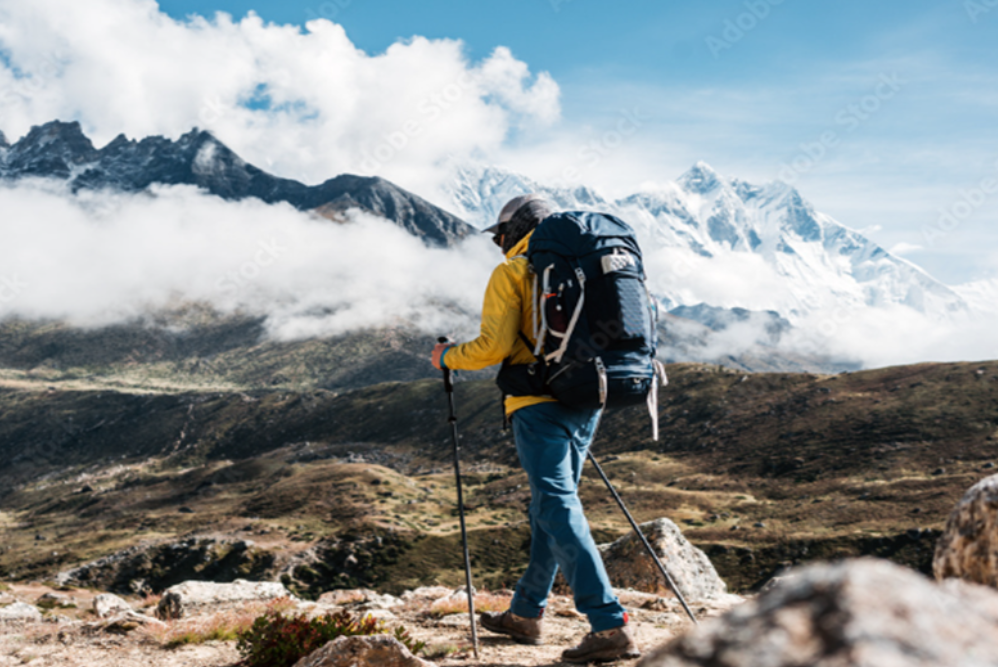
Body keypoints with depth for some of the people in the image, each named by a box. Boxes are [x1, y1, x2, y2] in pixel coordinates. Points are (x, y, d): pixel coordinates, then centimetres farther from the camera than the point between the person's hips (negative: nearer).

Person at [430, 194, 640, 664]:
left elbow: (495, 345, -11)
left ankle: (610, 626, -16)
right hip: (585, 401, 8)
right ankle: (526, 614, 27)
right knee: (550, 505, 16)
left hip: (539, 402, -8)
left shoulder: (511, 273, -2)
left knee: (558, 507, -10)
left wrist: (447, 357, 6)